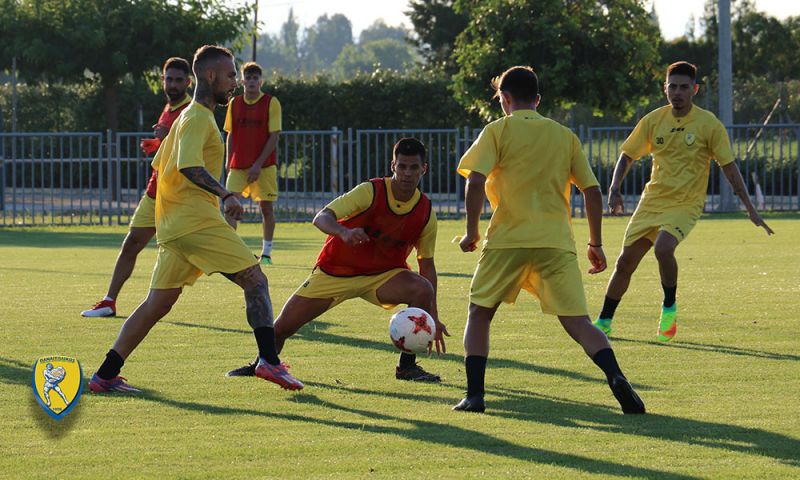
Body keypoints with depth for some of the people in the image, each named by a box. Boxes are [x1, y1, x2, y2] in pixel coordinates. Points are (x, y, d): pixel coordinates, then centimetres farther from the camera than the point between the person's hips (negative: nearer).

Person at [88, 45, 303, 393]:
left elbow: (159, 165, 30)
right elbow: (189, 166, -24)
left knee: (158, 302, 9)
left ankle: (106, 375, 5)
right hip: (197, 221, -10)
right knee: (255, 282, -5)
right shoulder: (199, 118, -8)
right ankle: (269, 360, -14)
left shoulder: (187, 116, 22)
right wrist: (225, 195, -30)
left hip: (172, 226, 10)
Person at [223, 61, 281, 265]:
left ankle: (266, 252, 13)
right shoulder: (234, 103, 7)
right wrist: (229, 162, 4)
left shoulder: (271, 103, -4)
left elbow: (274, 135, -8)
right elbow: (230, 134, 13)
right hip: (238, 165, 3)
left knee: (266, 206, 2)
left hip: (263, 166, -3)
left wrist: (258, 164, -13)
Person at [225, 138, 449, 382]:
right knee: (283, 326, -4)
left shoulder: (426, 213, -10)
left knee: (423, 289, -28)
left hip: (383, 275, 2)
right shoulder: (371, 192, -20)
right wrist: (344, 232, -52)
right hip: (334, 271, -2)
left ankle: (407, 366, -13)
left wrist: (433, 316, -1)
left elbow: (427, 264, 2)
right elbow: (322, 218, -29)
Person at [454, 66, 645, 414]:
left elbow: (476, 180, -9)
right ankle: (616, 378, -24)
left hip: (507, 240, -2)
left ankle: (474, 394, 4)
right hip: (557, 242, 2)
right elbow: (592, 191, 12)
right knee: (578, 323, 0)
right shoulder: (564, 136, 15)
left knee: (479, 314, 14)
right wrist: (596, 244, 18)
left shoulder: (498, 131, 5)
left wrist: (471, 231, 0)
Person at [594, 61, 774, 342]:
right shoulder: (653, 121, 1)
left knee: (663, 248, -30)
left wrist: (750, 209, -6)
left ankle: (669, 308, -6)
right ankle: (603, 323, 19)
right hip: (652, 202, 4)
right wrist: (614, 189, -6)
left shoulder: (709, 124, -8)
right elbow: (627, 156, 11)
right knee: (625, 262, 2)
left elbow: (729, 167, -3)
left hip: (686, 204, -4)